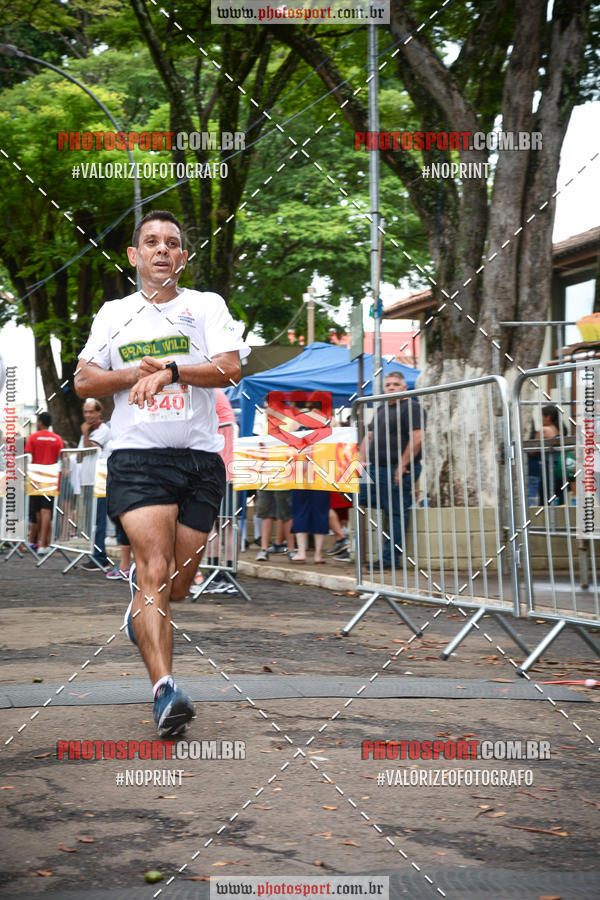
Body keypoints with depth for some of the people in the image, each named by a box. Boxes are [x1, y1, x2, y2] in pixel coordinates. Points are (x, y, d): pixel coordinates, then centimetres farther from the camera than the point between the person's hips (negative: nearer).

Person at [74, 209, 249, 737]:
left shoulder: (207, 306, 10)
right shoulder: (114, 315, 15)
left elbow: (230, 368, -5)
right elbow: (84, 381, 10)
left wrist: (170, 371, -18)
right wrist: (140, 372, -5)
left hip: (200, 458, 1)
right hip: (137, 456, -1)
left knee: (176, 587, 6)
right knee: (156, 567, -20)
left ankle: (141, 598, 44)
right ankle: (164, 689, -27)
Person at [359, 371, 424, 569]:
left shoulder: (411, 407, -8)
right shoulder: (382, 409, 21)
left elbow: (417, 439, -18)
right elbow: (369, 436, 25)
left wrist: (402, 466, -20)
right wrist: (362, 460, 10)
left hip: (398, 471, -9)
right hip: (375, 469, 9)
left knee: (396, 514, -5)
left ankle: (390, 558, -3)